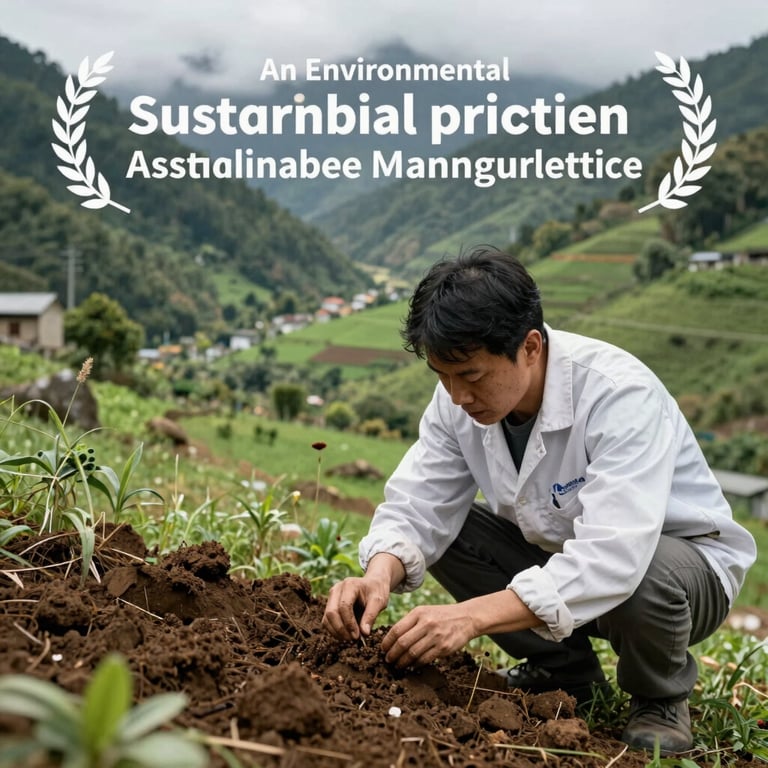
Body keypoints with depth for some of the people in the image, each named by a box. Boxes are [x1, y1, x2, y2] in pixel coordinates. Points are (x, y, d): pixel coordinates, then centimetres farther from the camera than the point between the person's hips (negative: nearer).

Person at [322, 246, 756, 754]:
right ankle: (564, 671, 8)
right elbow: (417, 507, -15)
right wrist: (380, 576, -37)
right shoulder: (460, 397, -14)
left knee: (641, 581, -39)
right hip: (561, 554, 6)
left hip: (683, 560, -5)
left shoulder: (619, 395, -34)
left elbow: (614, 560, -43)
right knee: (442, 526, -12)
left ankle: (662, 697, -1)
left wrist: (472, 615, -49)